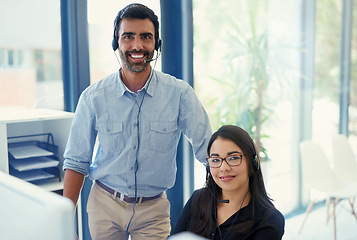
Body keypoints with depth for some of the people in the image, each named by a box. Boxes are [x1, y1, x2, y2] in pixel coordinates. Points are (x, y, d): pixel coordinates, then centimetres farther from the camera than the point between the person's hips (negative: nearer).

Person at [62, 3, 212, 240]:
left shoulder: (180, 94, -12)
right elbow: (77, 162, -3)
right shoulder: (94, 97, -8)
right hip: (105, 204, 1)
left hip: (153, 209, -1)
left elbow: (209, 151, -9)